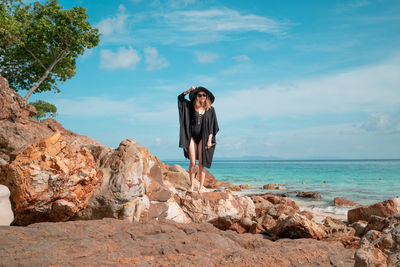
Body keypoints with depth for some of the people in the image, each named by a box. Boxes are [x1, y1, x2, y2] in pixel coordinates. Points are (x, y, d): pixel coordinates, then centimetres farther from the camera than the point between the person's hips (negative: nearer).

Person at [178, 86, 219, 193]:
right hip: (192, 137, 1)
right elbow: (180, 97, 11)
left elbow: (212, 126, 2)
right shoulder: (191, 106, 5)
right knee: (193, 162, -2)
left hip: (203, 137, 0)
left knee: (201, 163, 0)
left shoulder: (210, 109, 2)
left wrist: (209, 140, -5)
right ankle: (192, 185, 7)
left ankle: (201, 187, 3)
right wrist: (190, 90, -2)